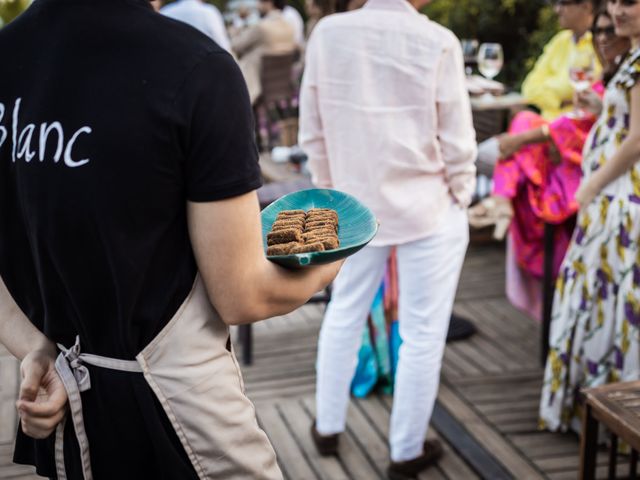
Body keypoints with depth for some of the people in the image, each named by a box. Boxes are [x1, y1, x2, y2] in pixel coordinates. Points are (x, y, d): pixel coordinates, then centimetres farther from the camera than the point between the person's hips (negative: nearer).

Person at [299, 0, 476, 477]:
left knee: (344, 314, 20)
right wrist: (460, 199, 6)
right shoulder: (437, 41, -14)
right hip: (429, 208, -4)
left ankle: (328, 428, 34)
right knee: (422, 331, 9)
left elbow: (313, 130, 2)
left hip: (357, 205, 4)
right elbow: (456, 141, -10)